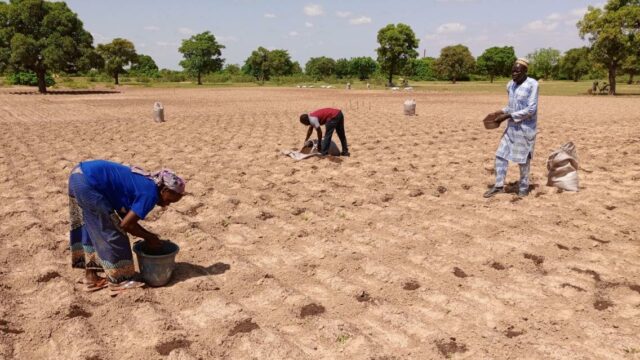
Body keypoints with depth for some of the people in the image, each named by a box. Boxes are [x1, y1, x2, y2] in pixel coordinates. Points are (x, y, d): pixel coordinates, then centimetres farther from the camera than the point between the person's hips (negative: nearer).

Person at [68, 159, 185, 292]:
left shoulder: (144, 184, 16)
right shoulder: (150, 194, -11)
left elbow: (125, 216, 18)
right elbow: (126, 224, -11)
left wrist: (149, 236, 17)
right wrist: (149, 237, 4)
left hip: (78, 173, 10)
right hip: (87, 183, -10)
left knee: (92, 227, 20)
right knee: (111, 232, 1)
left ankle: (90, 276, 29)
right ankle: (119, 280, 14)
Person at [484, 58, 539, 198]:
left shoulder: (532, 84, -14)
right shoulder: (510, 85, 6)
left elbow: (531, 110, -19)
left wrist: (508, 116, -20)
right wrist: (502, 111, 0)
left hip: (526, 128, -6)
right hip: (512, 126, 6)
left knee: (523, 158, 4)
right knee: (501, 155, 4)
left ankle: (524, 187, 20)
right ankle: (499, 185, 14)